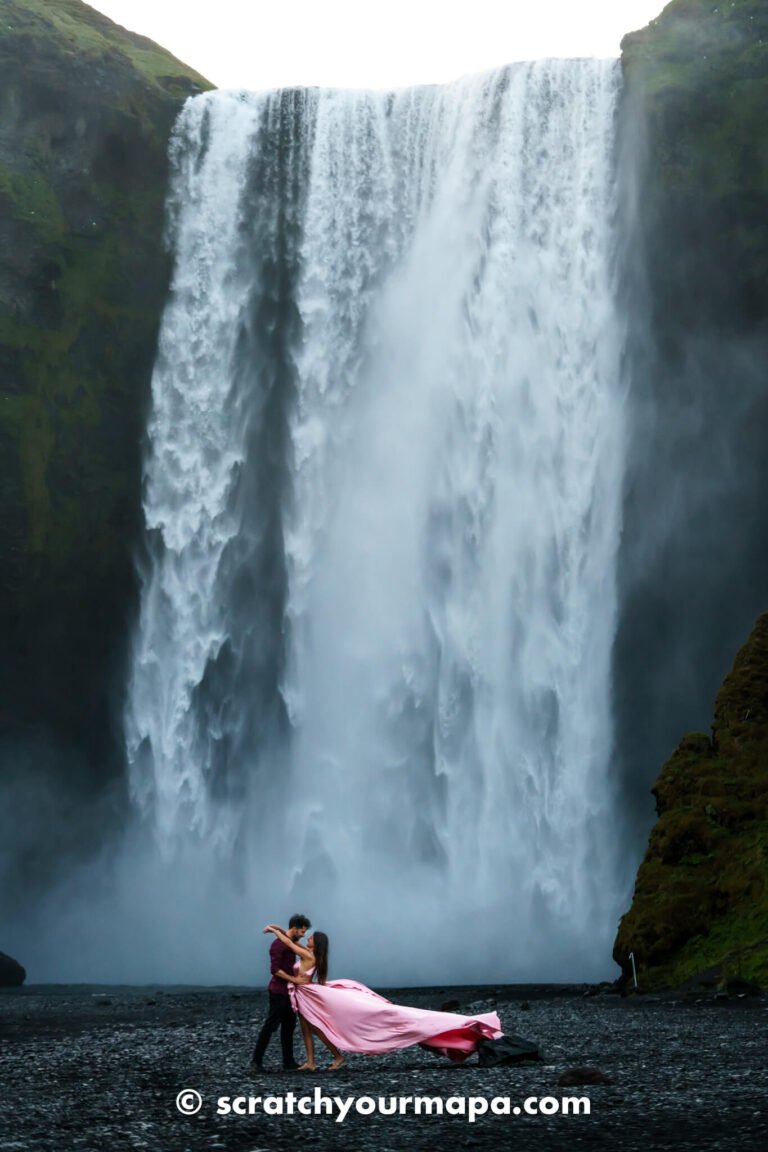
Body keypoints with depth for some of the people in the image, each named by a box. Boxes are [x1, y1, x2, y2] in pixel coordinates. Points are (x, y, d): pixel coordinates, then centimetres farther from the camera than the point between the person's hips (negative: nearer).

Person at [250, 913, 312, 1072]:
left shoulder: (291, 942, 12)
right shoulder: (278, 944, -17)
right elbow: (275, 970, -23)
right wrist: (294, 979, -21)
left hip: (288, 992, 9)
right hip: (278, 992, -9)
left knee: (289, 1026, 10)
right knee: (270, 1026, -6)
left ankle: (288, 1062, 14)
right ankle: (256, 1061, 0)